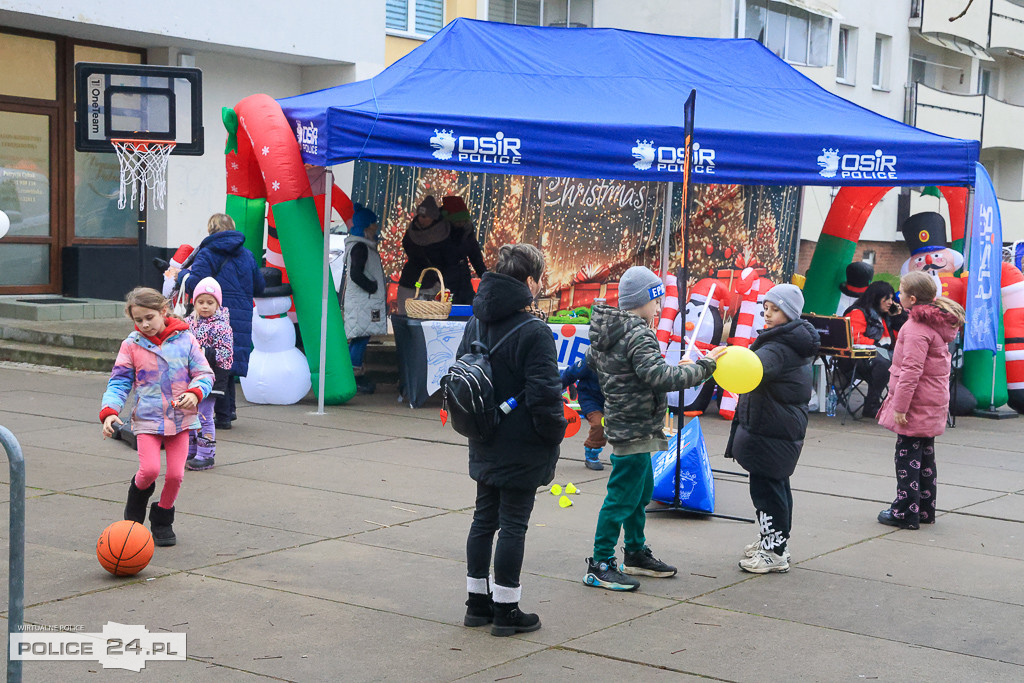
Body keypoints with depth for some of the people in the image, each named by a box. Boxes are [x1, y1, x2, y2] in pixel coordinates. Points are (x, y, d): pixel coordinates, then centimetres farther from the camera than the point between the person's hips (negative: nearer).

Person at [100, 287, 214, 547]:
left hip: (180, 417, 1)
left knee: (175, 474, -2)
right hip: (147, 418, -1)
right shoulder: (131, 345, 0)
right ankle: (138, 493, 19)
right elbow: (119, 382, 0)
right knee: (150, 469, -17)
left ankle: (162, 520, 22)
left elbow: (204, 373, 2)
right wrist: (109, 411, -14)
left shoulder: (185, 340, -1)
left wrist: (195, 392, -19)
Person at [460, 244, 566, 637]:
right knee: (513, 525, 1)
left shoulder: (476, 324, 5)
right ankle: (506, 611, 9)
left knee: (484, 519, 16)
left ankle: (478, 603, 24)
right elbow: (544, 394, -21)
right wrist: (555, 433, -6)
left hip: (485, 447, 7)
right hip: (522, 450, -7)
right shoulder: (533, 333, -20)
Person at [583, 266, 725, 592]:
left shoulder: (608, 330, 10)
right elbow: (662, 377, -31)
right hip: (634, 428, -11)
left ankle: (636, 554, 33)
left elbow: (592, 359, 27)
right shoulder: (638, 336, -21)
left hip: (621, 420, 11)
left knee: (641, 490, 21)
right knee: (622, 497, -5)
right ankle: (600, 565, 1)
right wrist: (704, 366, -25)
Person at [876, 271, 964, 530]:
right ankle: (925, 510, 23)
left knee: (907, 457, -3)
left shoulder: (916, 328, -20)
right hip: (933, 403, 10)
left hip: (915, 407, -10)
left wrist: (900, 407, -22)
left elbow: (911, 371, -25)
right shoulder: (938, 323, 11)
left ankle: (905, 513, 2)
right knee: (925, 457, 15)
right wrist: (943, 402, 26)